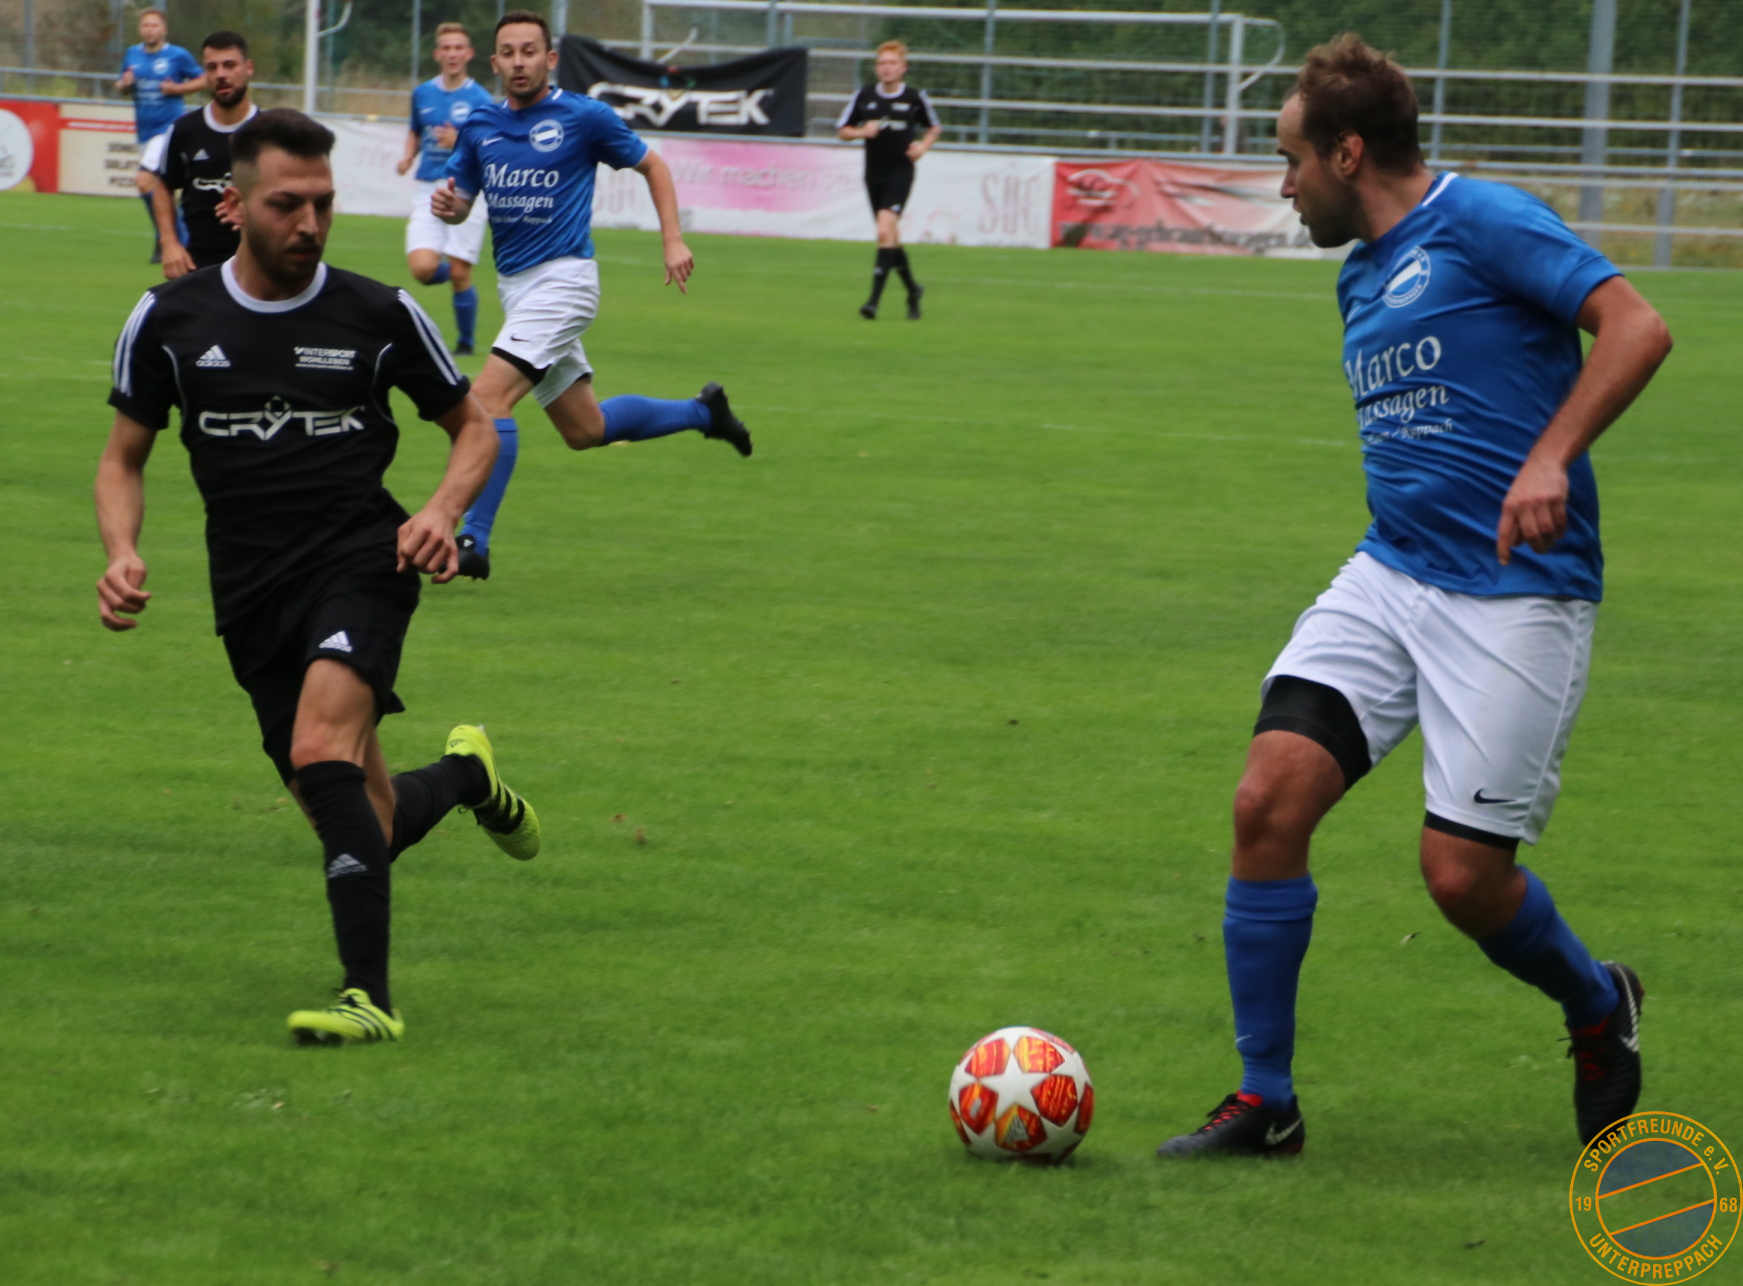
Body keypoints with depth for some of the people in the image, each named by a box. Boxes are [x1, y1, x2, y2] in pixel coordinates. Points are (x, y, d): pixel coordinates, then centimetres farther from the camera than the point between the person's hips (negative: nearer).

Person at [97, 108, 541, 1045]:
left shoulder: (379, 316, 1)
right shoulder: (170, 320, 4)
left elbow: (474, 425, 13)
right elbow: (124, 456, 15)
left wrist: (443, 510, -7)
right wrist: (121, 553, -5)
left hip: (360, 559, -3)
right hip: (251, 596, 3)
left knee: (321, 750, -30)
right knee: (371, 828, 3)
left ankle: (368, 995, -29)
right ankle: (463, 775, 40)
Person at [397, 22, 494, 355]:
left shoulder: (479, 99, -6)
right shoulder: (422, 94, 8)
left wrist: (459, 143, -26)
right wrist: (409, 156, 6)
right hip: (428, 193, 3)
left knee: (459, 275, -3)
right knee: (422, 268, -14)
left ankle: (465, 341, 17)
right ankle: (448, 269, 23)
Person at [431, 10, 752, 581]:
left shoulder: (584, 117, -6)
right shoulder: (480, 126, 7)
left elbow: (652, 166, 7)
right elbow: (461, 202, 13)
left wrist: (673, 240, -1)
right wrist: (447, 204, -11)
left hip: (562, 278, -7)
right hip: (515, 286, 7)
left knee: (490, 395, -22)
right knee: (585, 429, 15)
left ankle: (473, 542, -22)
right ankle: (702, 411, 38)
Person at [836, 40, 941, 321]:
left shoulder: (915, 98, -2)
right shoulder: (864, 97, 3)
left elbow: (934, 127, 15)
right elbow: (842, 130, 10)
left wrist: (923, 146, -4)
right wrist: (862, 132, -10)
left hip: (900, 172, -4)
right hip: (874, 173, 4)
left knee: (885, 231, -19)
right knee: (891, 238, 12)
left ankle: (875, 299, -22)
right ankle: (912, 289, 35)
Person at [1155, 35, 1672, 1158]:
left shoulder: (1484, 224, -10)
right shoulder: (1363, 277, 16)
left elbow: (1637, 328, -19)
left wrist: (1551, 460, -28)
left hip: (1516, 597, -7)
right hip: (1388, 578, 8)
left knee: (1464, 876, -8)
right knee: (1270, 799, -9)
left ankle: (1599, 1005, 25)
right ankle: (1264, 1100, 0)